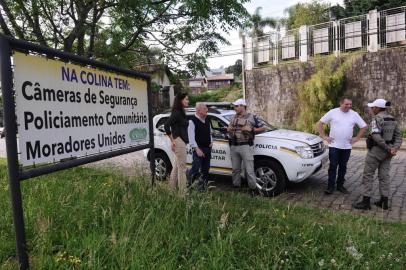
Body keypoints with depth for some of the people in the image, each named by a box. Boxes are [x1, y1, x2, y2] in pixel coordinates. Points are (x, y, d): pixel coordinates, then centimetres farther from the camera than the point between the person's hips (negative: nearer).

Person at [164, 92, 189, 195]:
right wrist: (172, 140, -15)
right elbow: (166, 125, -21)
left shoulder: (180, 112, 15)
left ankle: (172, 188, 27)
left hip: (181, 142, 10)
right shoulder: (177, 112, -14)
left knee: (177, 166, 16)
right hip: (179, 142, -10)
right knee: (182, 168, -5)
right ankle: (183, 192, 2)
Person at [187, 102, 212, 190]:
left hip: (207, 148, 8)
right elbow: (191, 137, -17)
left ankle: (203, 186, 23)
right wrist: (196, 149, -21)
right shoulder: (192, 121, -12)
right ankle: (188, 185, 8)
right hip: (198, 149, -7)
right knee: (195, 169, -9)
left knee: (205, 169, 12)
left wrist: (210, 142, 11)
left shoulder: (207, 120, 13)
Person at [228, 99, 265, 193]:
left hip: (246, 146, -5)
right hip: (233, 147, 5)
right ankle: (236, 186, 25)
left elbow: (263, 128, 0)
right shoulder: (234, 117, 15)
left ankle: (253, 188, 7)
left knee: (249, 170, -4)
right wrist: (229, 129, 5)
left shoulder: (252, 117, 0)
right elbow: (228, 128, 29)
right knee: (235, 169, 13)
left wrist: (251, 129, -13)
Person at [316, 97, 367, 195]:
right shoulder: (333, 112, -4)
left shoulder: (354, 114, 4)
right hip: (334, 145, -3)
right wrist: (324, 136, -5)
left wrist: (357, 138, 4)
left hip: (347, 146, 3)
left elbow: (364, 127, 12)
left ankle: (340, 185, 23)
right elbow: (319, 123, -1)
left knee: (343, 167, 11)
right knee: (333, 166, -2)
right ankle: (330, 186, 6)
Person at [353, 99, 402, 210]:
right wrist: (395, 148, -6)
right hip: (387, 152, 8)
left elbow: (376, 137, -27)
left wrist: (388, 149, -19)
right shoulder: (393, 120, 10)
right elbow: (398, 136, 6)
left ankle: (366, 202, 2)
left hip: (376, 150, -8)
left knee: (368, 175, 0)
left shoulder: (376, 119, -15)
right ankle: (384, 201, 18)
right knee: (384, 176, 12)